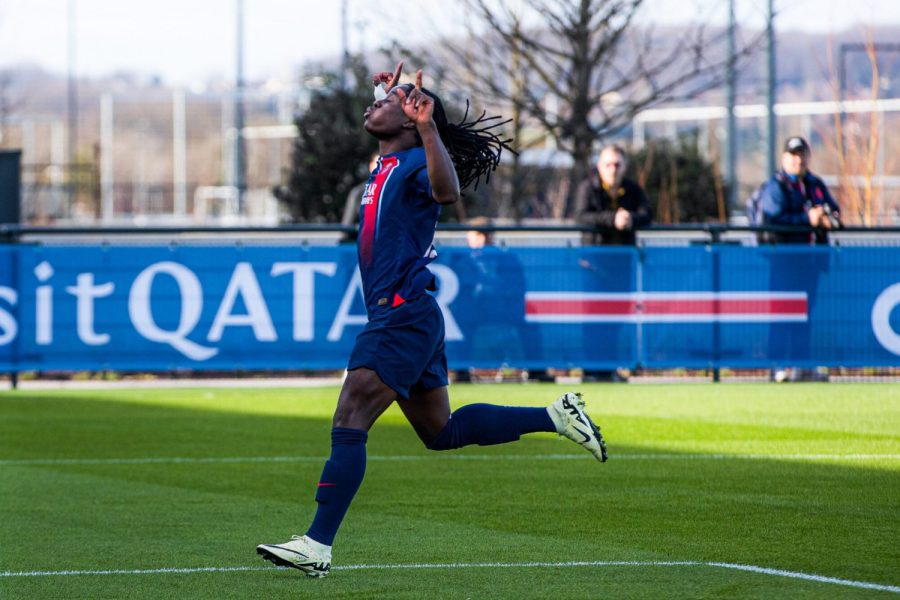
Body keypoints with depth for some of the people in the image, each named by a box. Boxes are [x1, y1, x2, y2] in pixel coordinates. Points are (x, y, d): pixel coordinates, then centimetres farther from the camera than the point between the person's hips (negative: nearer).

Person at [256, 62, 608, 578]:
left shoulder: (415, 163, -11)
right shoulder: (386, 164, 16)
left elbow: (447, 192, -36)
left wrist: (428, 127, -41)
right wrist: (390, 98, 41)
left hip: (404, 315, -10)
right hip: (397, 317, 10)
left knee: (349, 424, -15)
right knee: (441, 431, 18)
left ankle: (318, 545, -19)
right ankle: (555, 416, 22)